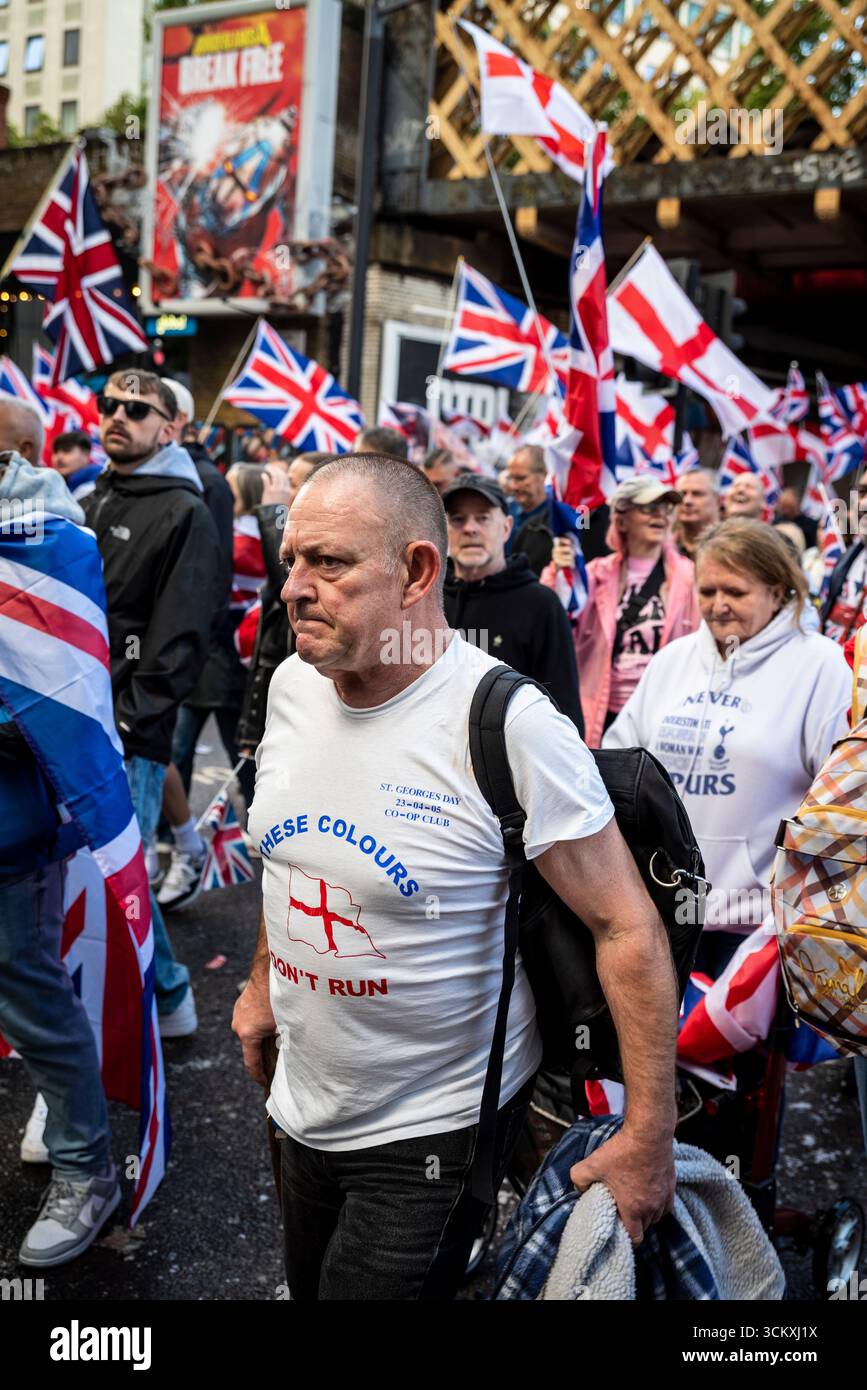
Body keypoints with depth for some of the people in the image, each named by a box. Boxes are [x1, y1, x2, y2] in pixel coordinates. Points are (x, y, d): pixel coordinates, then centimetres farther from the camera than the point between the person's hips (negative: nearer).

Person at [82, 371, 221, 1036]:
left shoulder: (184, 513, -7)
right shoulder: (93, 502, 16)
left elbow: (180, 638, -13)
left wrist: (129, 719, -17)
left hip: (131, 736, -7)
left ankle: (167, 997, 15)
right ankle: (168, 992, 26)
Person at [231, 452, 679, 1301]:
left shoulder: (508, 724, -25)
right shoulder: (293, 684, -4)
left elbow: (627, 925, -21)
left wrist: (648, 1138, -20)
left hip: (438, 1128, -7)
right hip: (303, 1105, 7)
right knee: (307, 1287, 24)